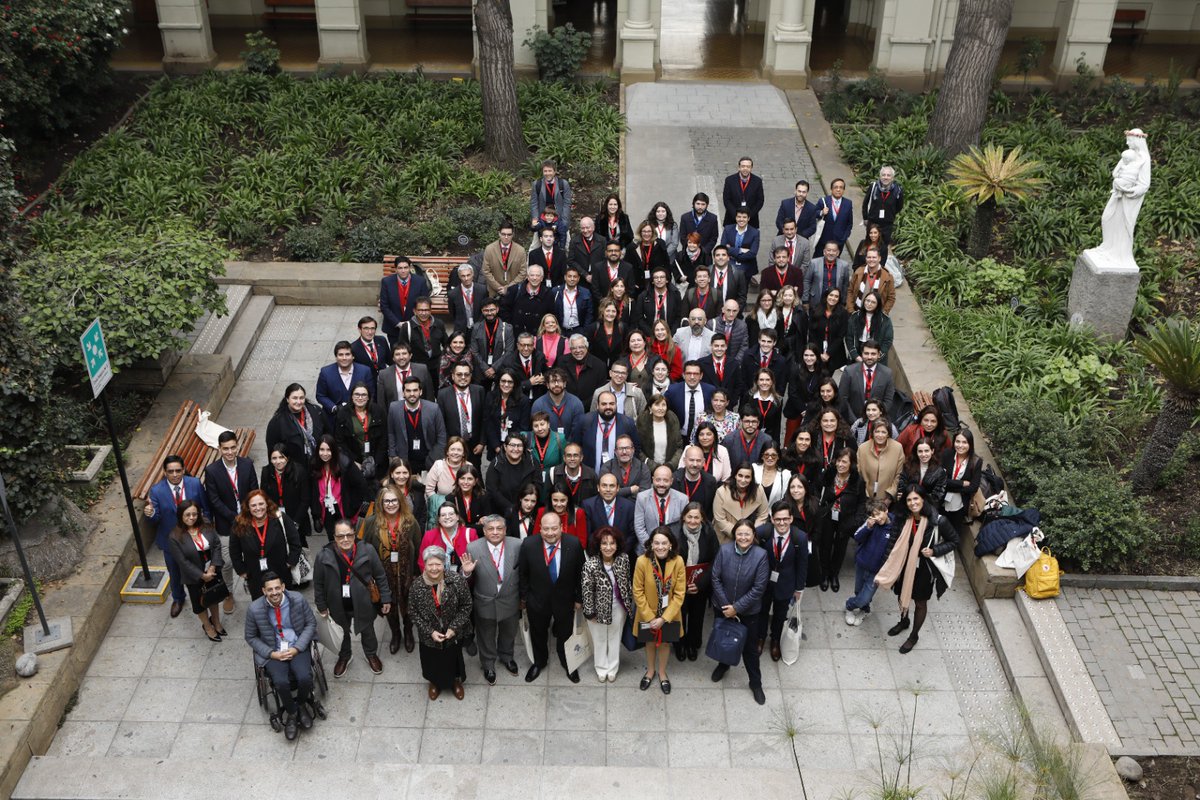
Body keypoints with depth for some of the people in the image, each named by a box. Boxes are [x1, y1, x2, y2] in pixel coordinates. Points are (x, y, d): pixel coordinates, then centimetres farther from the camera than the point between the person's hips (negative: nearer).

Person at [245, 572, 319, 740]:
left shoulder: (298, 599, -12)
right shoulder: (255, 609, -13)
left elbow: (311, 623, 0)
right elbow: (251, 637, 2)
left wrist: (297, 648, -11)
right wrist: (271, 654, -11)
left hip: (297, 647, 1)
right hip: (273, 651, 0)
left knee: (305, 678, -25)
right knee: (281, 682, -27)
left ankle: (301, 705, 10)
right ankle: (291, 713, 4)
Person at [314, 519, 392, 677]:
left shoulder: (367, 551, -21)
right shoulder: (324, 556, -20)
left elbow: (380, 576, -9)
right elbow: (318, 584, -6)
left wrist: (386, 599, -5)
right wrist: (322, 606, 0)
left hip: (363, 604, 0)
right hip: (339, 606, 1)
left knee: (367, 631, 24)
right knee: (342, 634, 26)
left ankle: (371, 654, 53)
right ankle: (344, 656, 55)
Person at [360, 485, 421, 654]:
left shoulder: (410, 521, -14)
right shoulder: (371, 522, -14)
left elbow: (418, 549, -8)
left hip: (406, 573, 0)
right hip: (384, 574, 1)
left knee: (406, 604, 19)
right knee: (389, 605, 21)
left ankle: (408, 633, 48)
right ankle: (395, 634, 48)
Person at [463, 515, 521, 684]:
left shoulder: (516, 546, -17)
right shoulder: (473, 548, -19)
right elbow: (468, 580, -10)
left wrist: (522, 598, 1)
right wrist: (466, 572, -33)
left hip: (510, 602, 1)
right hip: (485, 603, -1)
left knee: (508, 634, 27)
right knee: (486, 637, 22)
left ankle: (506, 656, 57)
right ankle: (488, 664, 50)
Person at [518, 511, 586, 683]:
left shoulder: (574, 544, -23)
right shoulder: (528, 545, -23)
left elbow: (580, 573, -9)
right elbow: (522, 573, -8)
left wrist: (579, 598, -3)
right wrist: (524, 597, 0)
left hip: (565, 600, 0)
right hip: (537, 600, 0)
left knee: (565, 634, 22)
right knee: (538, 634, 24)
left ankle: (567, 664, 51)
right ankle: (539, 662, 52)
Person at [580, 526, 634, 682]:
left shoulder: (624, 559, -17)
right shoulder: (590, 565, -27)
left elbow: (627, 581, -1)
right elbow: (586, 590, -18)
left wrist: (629, 602, 6)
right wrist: (590, 613, -11)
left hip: (618, 607, 3)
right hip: (599, 608, -3)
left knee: (615, 638, 21)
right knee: (600, 640, 19)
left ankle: (612, 669, 42)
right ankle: (601, 669, 42)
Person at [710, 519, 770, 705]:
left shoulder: (760, 555, -23)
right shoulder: (725, 550, -19)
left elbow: (758, 588, -19)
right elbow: (716, 579, -12)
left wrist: (737, 607, -18)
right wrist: (726, 606, -13)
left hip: (748, 610, -2)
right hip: (723, 606, 2)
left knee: (750, 647, 12)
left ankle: (755, 682, 32)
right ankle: (723, 664, 53)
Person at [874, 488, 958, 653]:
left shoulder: (938, 521, -26)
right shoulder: (905, 519, -12)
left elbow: (954, 541, -11)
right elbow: (898, 546, 2)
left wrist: (934, 551, -24)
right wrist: (889, 569, -1)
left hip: (924, 569, -4)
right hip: (905, 565, 4)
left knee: (920, 603, 16)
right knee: (902, 596, 24)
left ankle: (914, 636, 38)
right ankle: (903, 622, 54)